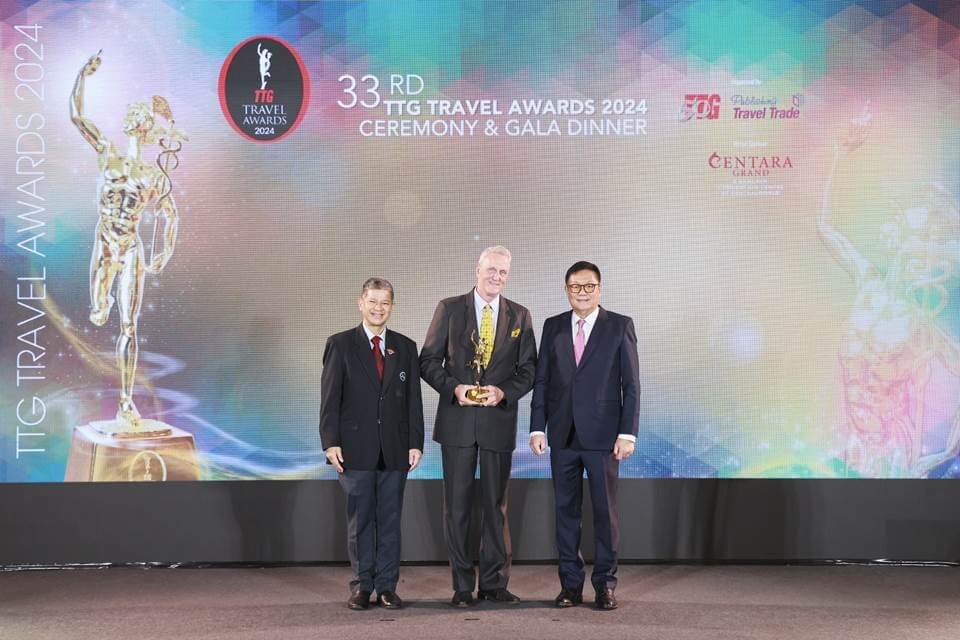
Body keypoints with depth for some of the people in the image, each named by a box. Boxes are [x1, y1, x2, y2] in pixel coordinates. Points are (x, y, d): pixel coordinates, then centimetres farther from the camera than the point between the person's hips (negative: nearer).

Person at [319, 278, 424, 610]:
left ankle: (387, 586, 12)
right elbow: (330, 398, -2)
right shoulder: (340, 345, 2)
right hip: (356, 447, -2)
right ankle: (362, 586, 12)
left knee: (390, 520, 5)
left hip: (395, 448, 2)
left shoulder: (405, 347, 10)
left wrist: (416, 442, 1)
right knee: (359, 520, 4)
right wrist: (330, 442, -10)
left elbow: (414, 399, 8)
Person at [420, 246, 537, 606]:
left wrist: (504, 392, -12)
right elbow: (428, 361, 2)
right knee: (457, 505, 2)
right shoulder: (449, 309, 3)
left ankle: (493, 582, 16)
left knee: (495, 505, 7)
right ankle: (462, 585, 11)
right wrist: (454, 387, -14)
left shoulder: (520, 316, 7)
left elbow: (528, 369, 6)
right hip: (457, 421, -1)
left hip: (499, 421, 1)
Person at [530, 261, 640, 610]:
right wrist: (537, 428, 1)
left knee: (605, 510, 2)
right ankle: (570, 584, 15)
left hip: (602, 435, -3)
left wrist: (627, 433, -8)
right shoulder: (553, 327, 9)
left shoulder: (620, 326, 1)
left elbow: (631, 383, -2)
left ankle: (605, 584, 12)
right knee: (566, 510, 7)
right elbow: (541, 380, 9)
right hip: (563, 436, 3)